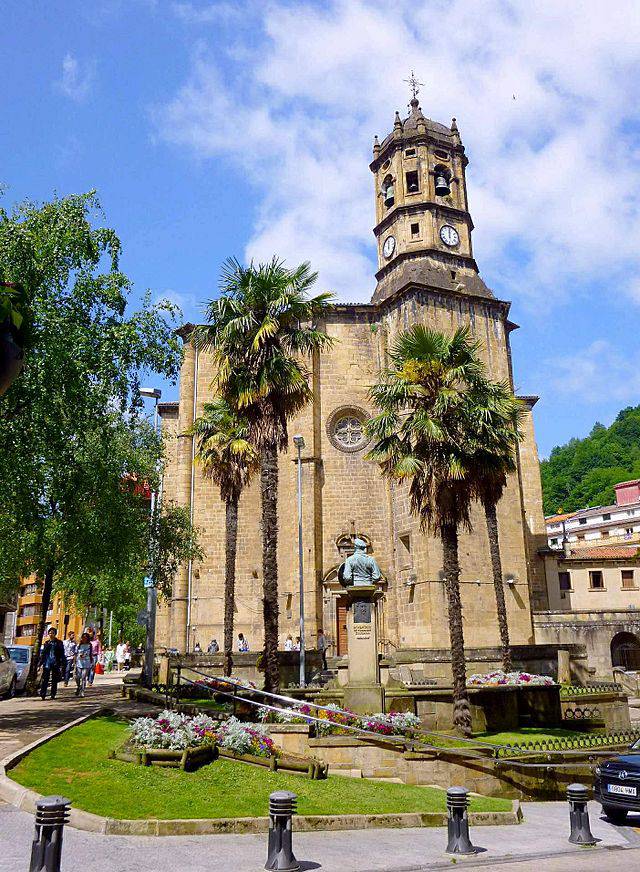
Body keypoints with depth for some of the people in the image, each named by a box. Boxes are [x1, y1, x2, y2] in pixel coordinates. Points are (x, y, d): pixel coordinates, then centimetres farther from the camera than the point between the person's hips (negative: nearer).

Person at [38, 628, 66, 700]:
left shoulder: (59, 643, 3)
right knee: (45, 680, -5)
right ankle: (43, 694, -1)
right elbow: (42, 654, 15)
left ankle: (53, 695, 12)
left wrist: (62, 664, -3)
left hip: (55, 664, -1)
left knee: (54, 681, 4)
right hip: (47, 664, 1)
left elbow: (62, 655, 3)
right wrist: (40, 663, 8)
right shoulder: (46, 643, 10)